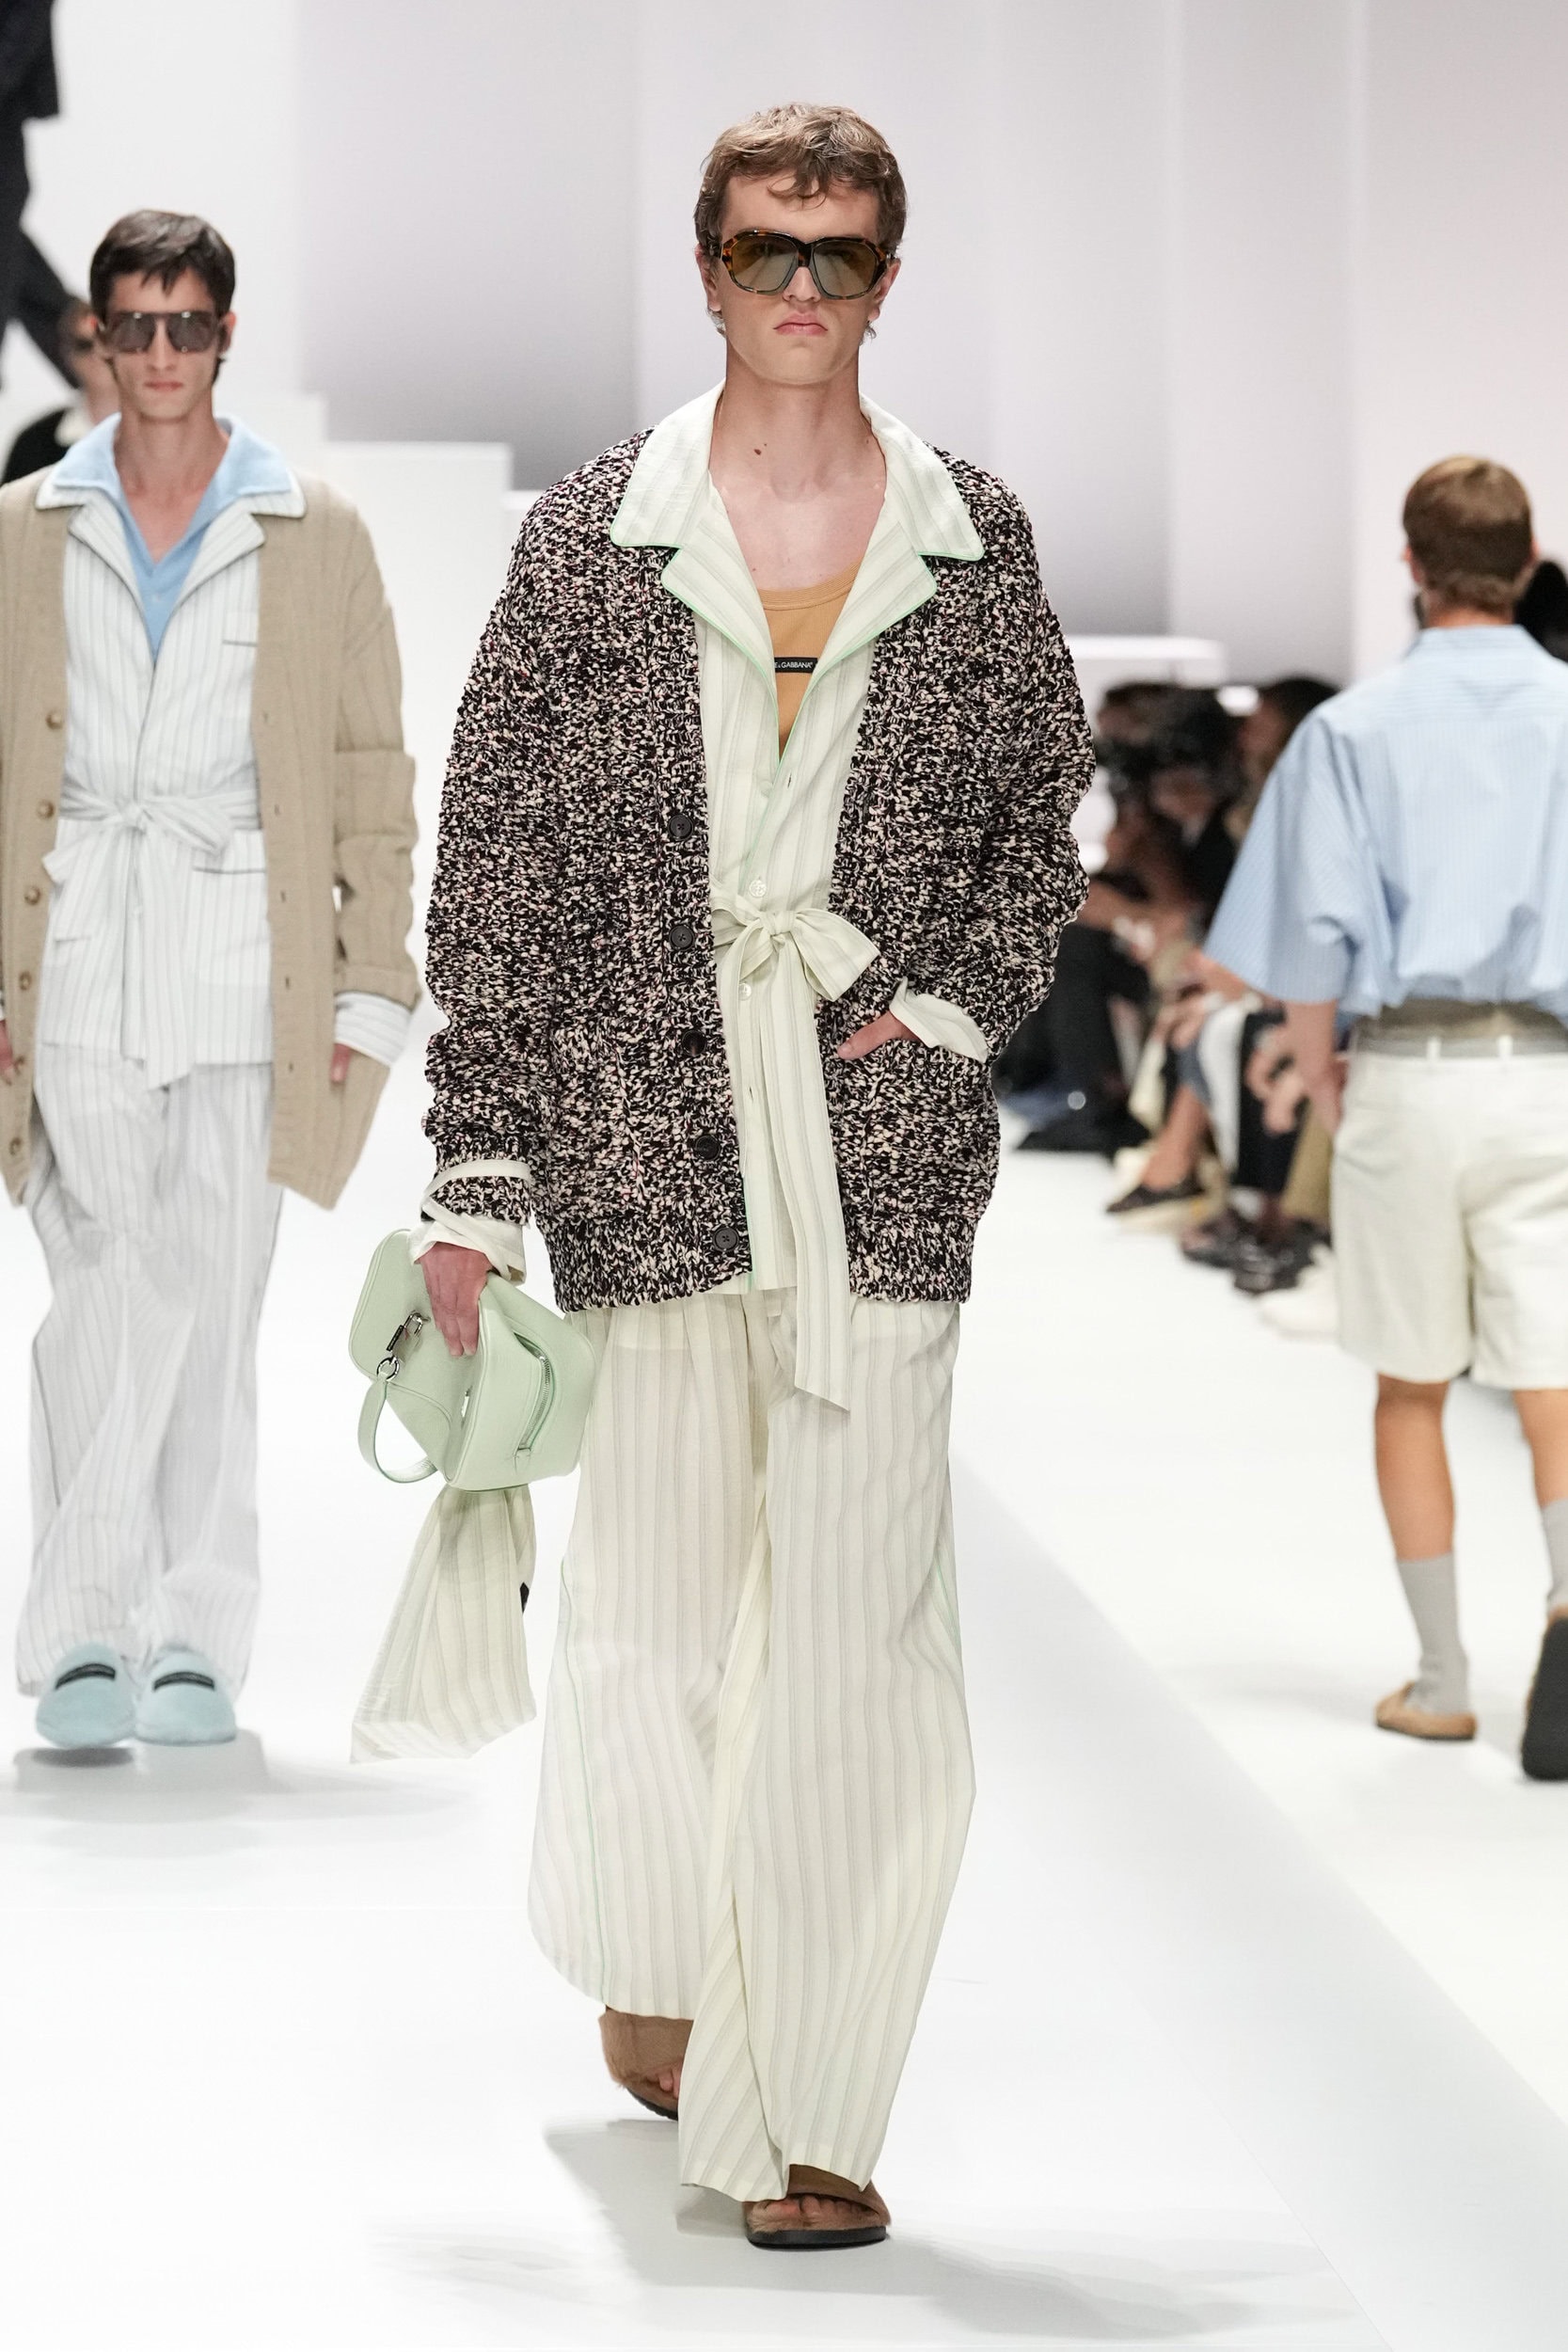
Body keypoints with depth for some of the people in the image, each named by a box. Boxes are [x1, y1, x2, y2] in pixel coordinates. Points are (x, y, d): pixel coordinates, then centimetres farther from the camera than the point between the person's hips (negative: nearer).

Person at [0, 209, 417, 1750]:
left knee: (215, 1305, 1)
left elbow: (371, 772, 9)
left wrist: (373, 988, 2)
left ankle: (191, 1647, 8)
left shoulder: (317, 537, 9)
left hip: (247, 948, 0)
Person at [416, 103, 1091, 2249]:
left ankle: (804, 2109, -1)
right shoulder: (589, 540, 4)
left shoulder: (976, 545, 8)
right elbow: (494, 867, 4)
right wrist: (478, 1175, 0)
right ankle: (658, 1969, 34)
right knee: (659, 1570, 8)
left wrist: (948, 1007, -2)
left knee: (860, 1604, -6)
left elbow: (1041, 823, 15)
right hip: (651, 1125, 0)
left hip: (885, 1133, 0)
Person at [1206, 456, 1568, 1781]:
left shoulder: (1353, 728, 1)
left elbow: (1314, 938, -5)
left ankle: (1443, 1680, 18)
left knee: (1411, 1386, 13)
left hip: (1406, 1069, 0)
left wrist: (1320, 1080, 9)